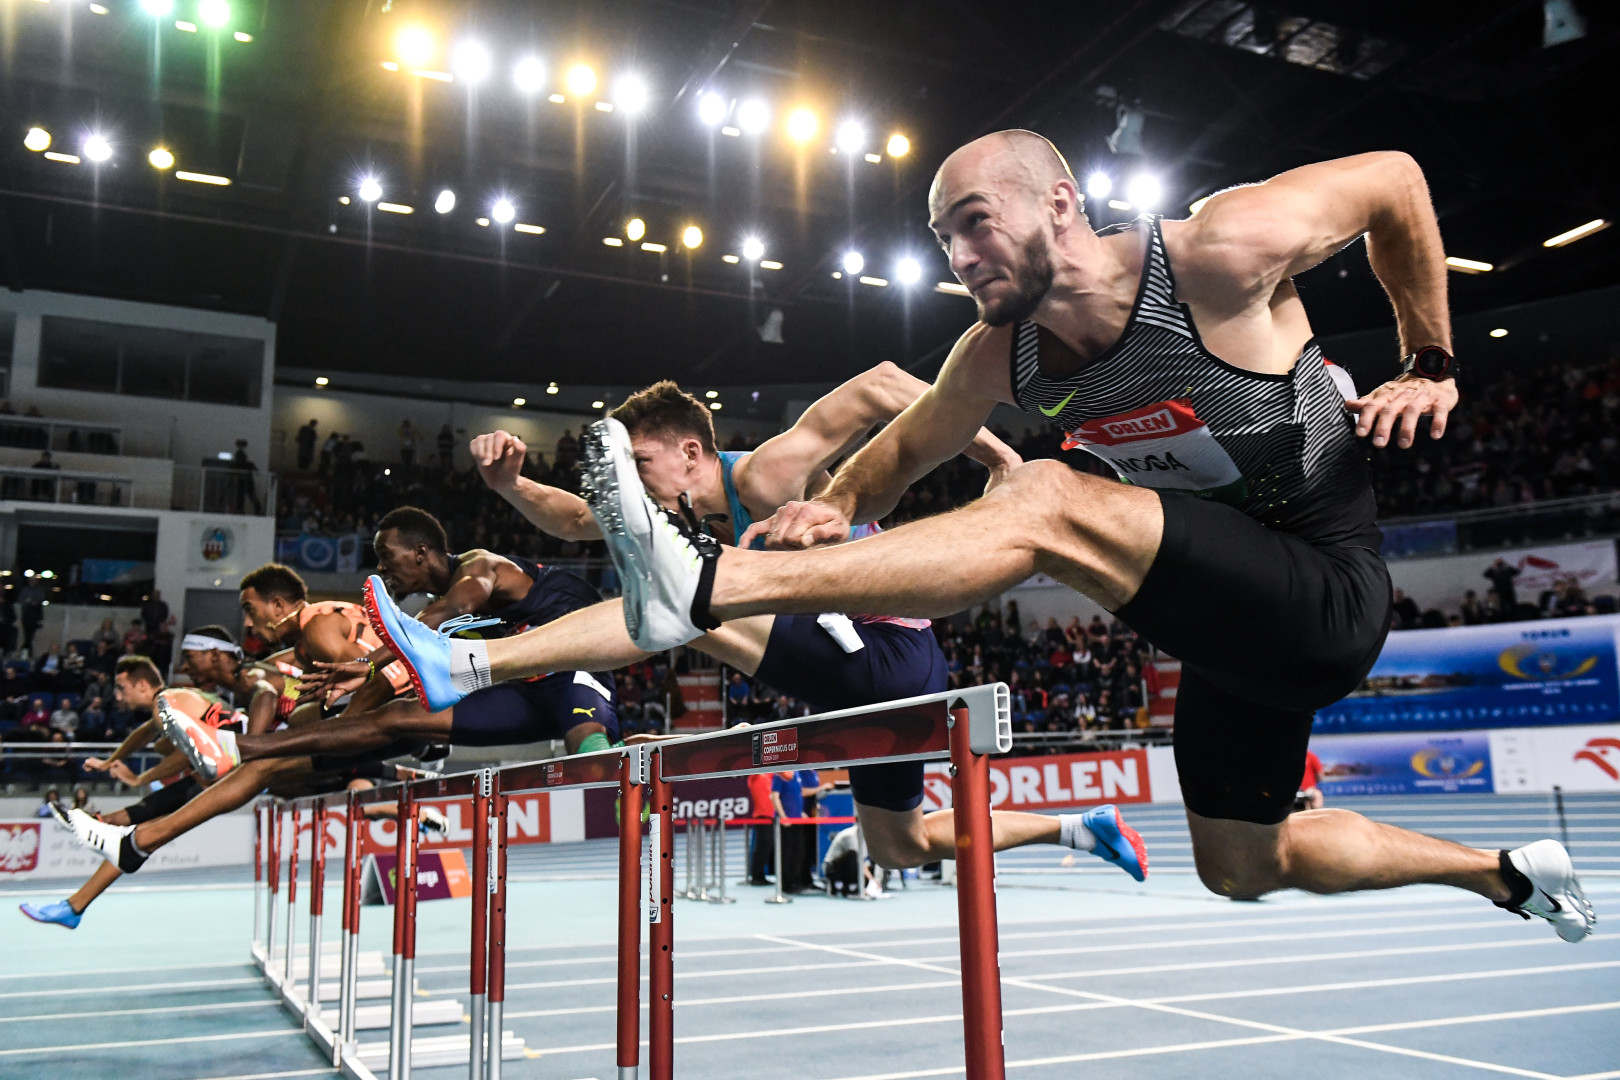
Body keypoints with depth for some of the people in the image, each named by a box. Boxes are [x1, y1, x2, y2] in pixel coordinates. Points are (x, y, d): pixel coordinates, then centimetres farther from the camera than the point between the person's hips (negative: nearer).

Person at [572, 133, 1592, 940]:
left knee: (1049, 504, -29)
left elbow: (1395, 179, -4)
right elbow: (911, 444, 12)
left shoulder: (1221, 253, -20)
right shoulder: (998, 356, -4)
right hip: (1237, 614, 8)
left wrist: (1431, 365, 0)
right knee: (1243, 867, 22)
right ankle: (1507, 872, 45)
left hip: (1330, 594, -8)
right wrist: (839, 505, -11)